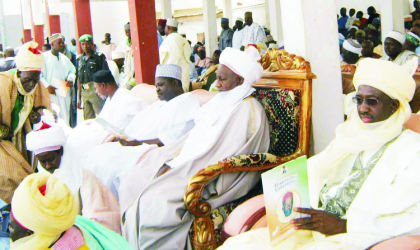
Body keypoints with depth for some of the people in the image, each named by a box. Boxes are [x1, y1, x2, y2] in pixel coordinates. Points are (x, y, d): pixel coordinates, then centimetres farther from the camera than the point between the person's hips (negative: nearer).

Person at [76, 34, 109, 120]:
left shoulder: (99, 57, -1)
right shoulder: (80, 59, 15)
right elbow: (79, 79, 18)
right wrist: (79, 97, 17)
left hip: (96, 90, -5)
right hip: (84, 92, 6)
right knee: (88, 120, 9)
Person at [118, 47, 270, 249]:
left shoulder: (248, 110, -14)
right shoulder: (221, 102, 16)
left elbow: (219, 154, -20)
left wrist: (175, 170, -17)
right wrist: (172, 163, 0)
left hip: (215, 181, -10)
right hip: (190, 166, 10)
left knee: (156, 200, -26)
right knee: (131, 179, -1)